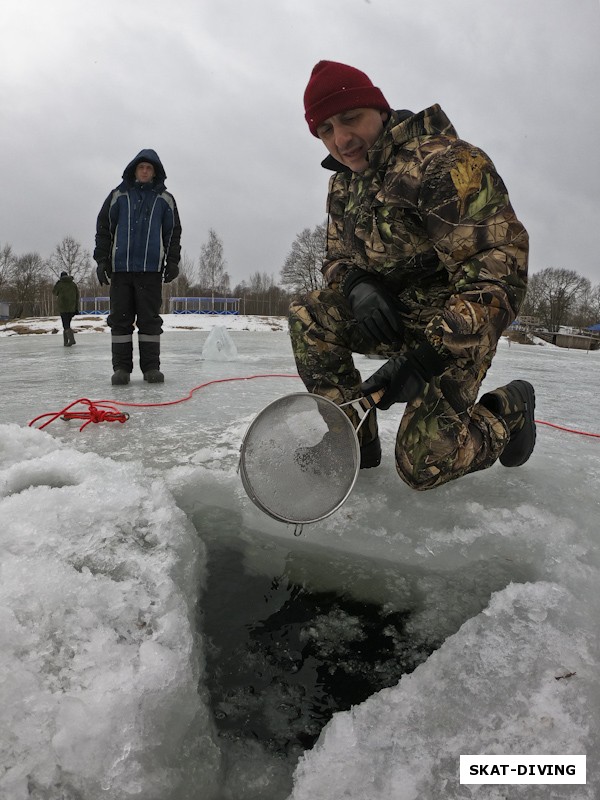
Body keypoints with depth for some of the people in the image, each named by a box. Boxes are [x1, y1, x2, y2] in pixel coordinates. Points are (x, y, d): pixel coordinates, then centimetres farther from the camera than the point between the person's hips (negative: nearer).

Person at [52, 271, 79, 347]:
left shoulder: (59, 284, -6)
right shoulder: (74, 284, 5)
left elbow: (54, 293, 12)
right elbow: (77, 297, 5)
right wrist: (77, 308, 9)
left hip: (63, 308, -5)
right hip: (72, 308, 5)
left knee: (66, 325, -4)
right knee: (67, 324, 15)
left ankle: (72, 339, -22)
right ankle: (65, 341, 16)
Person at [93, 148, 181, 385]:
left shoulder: (165, 199, 11)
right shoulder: (118, 195, 10)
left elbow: (174, 232, 12)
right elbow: (103, 227, 9)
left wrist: (173, 261, 2)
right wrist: (101, 259, 2)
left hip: (151, 268, 0)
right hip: (121, 267, 1)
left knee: (150, 319, 0)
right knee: (120, 318, 0)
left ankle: (151, 367, 5)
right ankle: (121, 368, 5)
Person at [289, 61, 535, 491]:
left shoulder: (444, 162, -20)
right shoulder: (343, 183, 6)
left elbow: (499, 273, -27)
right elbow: (337, 257, 11)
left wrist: (426, 355, -35)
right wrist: (357, 286, -17)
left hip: (457, 326, -7)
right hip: (392, 315, 7)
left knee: (422, 464, -15)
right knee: (308, 315, -14)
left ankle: (511, 408, 16)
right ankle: (356, 439, -4)